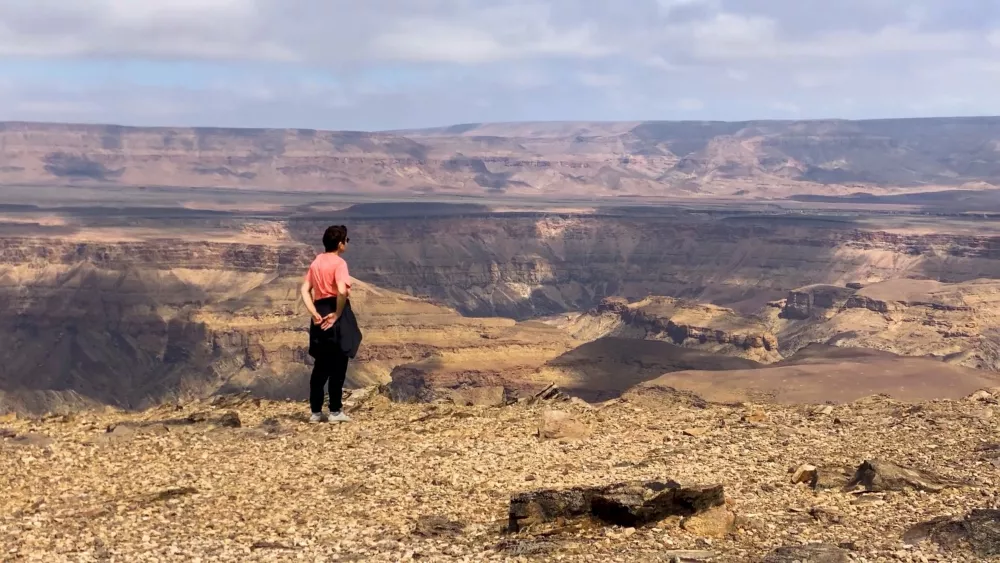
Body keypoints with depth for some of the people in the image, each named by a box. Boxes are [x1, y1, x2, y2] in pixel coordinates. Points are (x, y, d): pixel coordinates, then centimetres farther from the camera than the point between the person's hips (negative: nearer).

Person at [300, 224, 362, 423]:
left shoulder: (316, 262, 12)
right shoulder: (339, 262, -11)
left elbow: (305, 290, 7)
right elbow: (342, 291, -26)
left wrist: (315, 314, 0)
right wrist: (338, 315, -15)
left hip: (321, 315, 7)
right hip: (335, 314, -7)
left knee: (321, 366, 12)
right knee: (338, 365, 1)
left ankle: (316, 411, 13)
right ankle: (335, 411, 3)